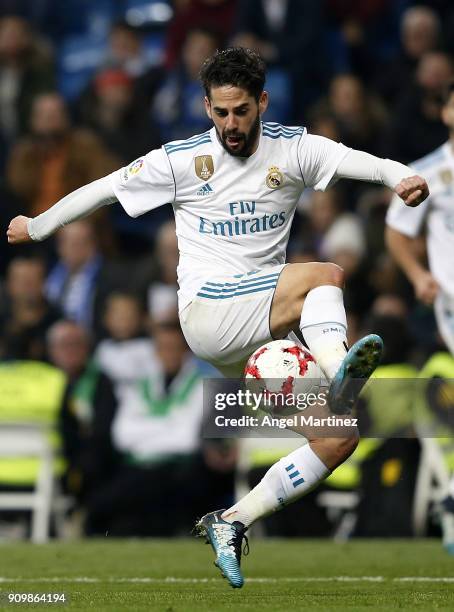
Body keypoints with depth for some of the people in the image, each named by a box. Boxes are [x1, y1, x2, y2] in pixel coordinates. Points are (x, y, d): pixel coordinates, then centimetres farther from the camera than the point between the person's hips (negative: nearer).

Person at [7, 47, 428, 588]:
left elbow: (356, 160, -14)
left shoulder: (292, 149, 4)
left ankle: (231, 523, -4)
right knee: (325, 276, -29)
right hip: (207, 314, -4)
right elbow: (104, 189, 13)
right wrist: (35, 227, 22)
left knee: (340, 438, -9)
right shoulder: (181, 159, 2)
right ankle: (340, 372, -59)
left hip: (265, 331, 4)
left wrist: (400, 176, -36)